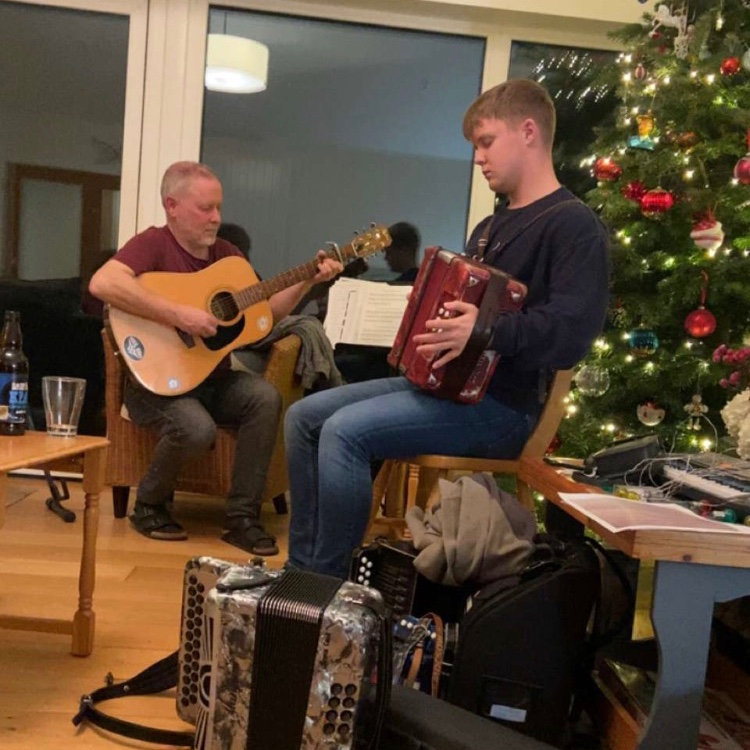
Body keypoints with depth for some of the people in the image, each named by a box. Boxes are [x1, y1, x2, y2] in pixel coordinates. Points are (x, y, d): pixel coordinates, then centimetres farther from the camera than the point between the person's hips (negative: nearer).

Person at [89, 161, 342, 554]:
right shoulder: (153, 244, -11)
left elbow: (266, 311, 14)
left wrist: (308, 280, -1)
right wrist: (179, 315, -32)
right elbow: (102, 283, -31)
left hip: (213, 379, 6)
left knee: (265, 397, -22)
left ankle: (242, 515, -11)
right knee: (197, 428, -33)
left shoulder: (226, 253, 10)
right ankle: (149, 505, 0)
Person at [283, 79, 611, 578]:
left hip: (501, 405, -10)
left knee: (345, 431, -26)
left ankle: (328, 584, -10)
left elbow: (574, 331, -26)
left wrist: (485, 331, -37)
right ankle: (302, 565, 9)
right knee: (305, 416, 2)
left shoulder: (572, 223, -11)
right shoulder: (493, 226, 19)